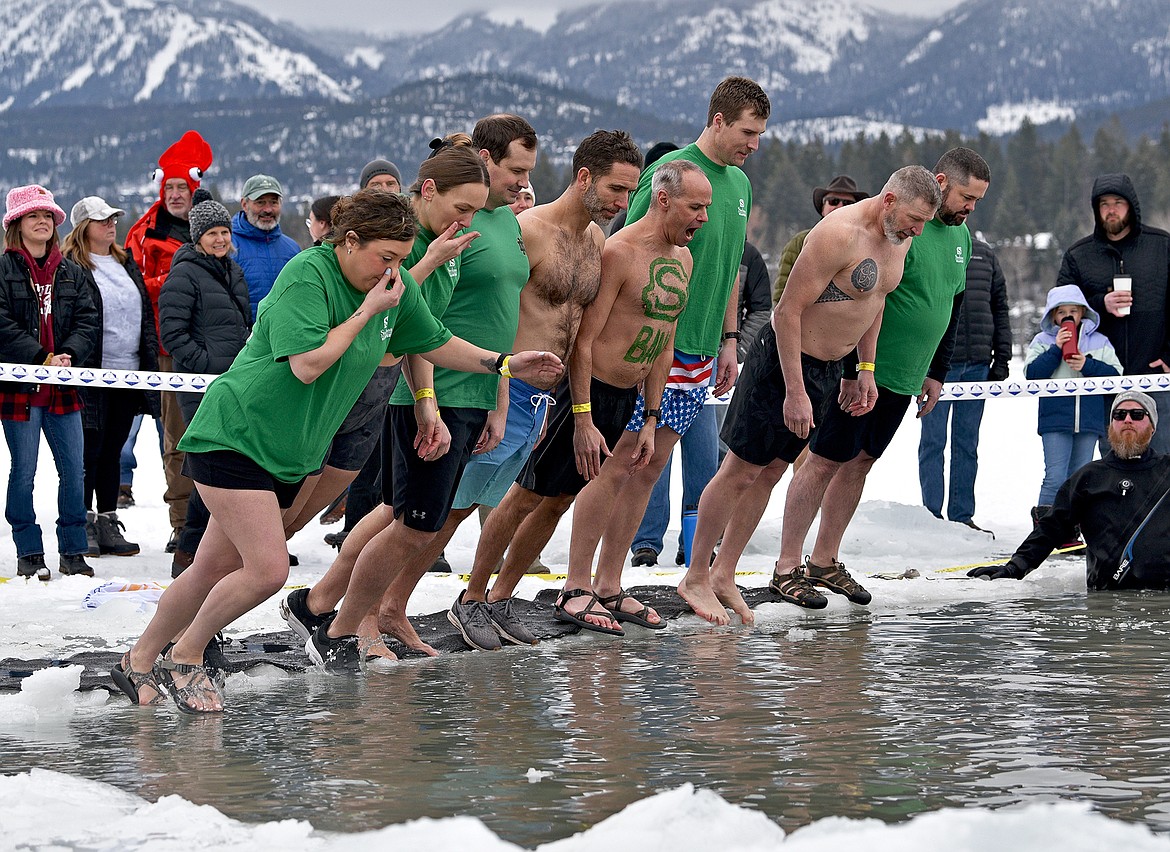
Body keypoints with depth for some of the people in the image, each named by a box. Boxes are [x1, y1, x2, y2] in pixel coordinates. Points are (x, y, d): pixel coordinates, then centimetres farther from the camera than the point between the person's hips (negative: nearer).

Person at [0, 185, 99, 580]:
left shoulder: (71, 273, 14)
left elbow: (89, 321, 6)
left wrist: (67, 355, -12)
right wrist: (42, 360, -17)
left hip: (63, 387, 4)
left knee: (74, 471, 4)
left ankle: (73, 551, 13)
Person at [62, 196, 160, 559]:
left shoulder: (126, 264, 17)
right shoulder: (71, 267, -7)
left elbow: (147, 314, 20)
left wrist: (149, 362, 15)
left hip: (127, 376, 7)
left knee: (113, 450, 11)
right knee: (90, 450, -3)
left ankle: (108, 523, 16)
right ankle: (83, 525, 3)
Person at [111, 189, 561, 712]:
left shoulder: (398, 286, 4)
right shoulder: (306, 274, -19)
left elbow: (435, 343, 19)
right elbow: (307, 364, -26)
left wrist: (505, 364, 14)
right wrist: (367, 311, -21)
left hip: (289, 453, 8)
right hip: (234, 435, -8)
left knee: (215, 570, 11)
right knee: (268, 569, -16)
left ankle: (140, 662, 26)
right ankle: (184, 659, 4)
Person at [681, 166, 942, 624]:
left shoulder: (899, 238, 3)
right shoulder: (839, 234, -25)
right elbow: (789, 311, -24)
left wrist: (866, 369, 17)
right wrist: (795, 391, -26)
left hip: (828, 368, 8)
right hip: (785, 360, -8)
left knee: (771, 471, 12)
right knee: (741, 471, -2)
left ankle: (723, 575, 18)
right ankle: (695, 577, 7)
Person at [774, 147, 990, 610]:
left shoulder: (959, 235, 11)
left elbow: (952, 308, 21)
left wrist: (936, 373, 19)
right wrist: (855, 373, -23)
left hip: (905, 378, 8)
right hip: (861, 372, -8)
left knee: (860, 463, 12)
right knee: (824, 462, -4)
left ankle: (825, 562, 20)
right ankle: (787, 568, 0)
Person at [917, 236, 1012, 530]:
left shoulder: (983, 253, 12)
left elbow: (1000, 307, 15)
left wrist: (1001, 358, 9)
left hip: (977, 363, 4)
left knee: (968, 442, 8)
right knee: (933, 441, 0)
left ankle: (963, 516, 13)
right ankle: (932, 514, 4)